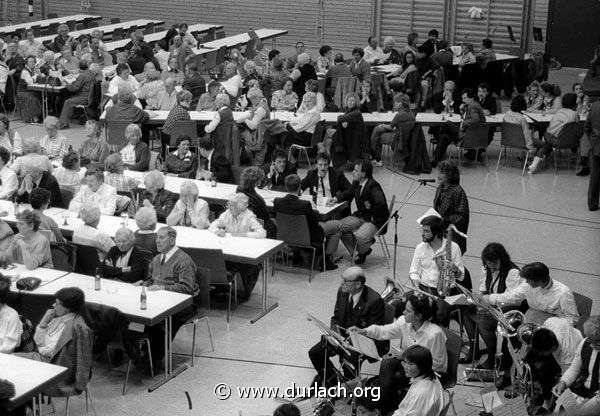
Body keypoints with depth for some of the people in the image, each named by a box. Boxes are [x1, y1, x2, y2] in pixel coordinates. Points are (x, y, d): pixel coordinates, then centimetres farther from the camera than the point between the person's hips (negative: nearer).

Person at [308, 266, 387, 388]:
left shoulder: (374, 300, -24)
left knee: (348, 358, -33)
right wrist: (333, 332, -11)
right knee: (314, 352, -6)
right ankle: (333, 382, 16)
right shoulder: (342, 292, -3)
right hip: (342, 335, 7)